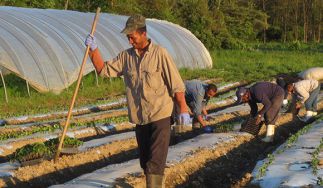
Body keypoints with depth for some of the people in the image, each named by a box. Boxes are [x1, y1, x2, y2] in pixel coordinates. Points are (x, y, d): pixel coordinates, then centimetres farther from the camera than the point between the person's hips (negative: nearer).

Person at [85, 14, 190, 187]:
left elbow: (176, 84, -8)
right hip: (140, 119, 6)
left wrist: (183, 109, -9)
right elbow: (104, 69, 7)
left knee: (155, 162, -9)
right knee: (145, 161, 15)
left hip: (160, 117, -5)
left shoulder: (159, 53, -9)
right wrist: (93, 50, -7)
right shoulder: (126, 56, 4)